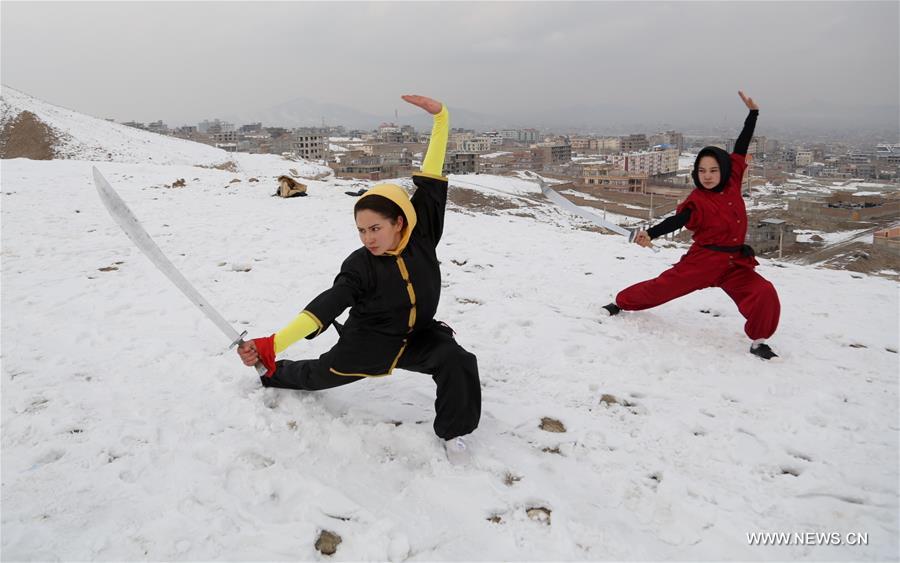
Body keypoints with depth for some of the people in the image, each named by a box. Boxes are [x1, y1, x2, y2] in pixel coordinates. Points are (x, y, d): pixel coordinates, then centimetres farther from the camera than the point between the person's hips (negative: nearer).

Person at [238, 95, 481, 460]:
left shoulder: (422, 237, -18)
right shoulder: (359, 266, -25)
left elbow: (430, 181, -19)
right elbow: (324, 308, -33)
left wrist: (440, 116, -23)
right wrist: (271, 345, -44)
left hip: (418, 336, 2)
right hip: (368, 342, -1)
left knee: (456, 361, -24)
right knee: (321, 373, 21)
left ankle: (453, 431, 1)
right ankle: (273, 374, 54)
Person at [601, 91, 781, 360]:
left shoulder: (732, 184, 3)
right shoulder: (697, 201, -11)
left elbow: (740, 148, 10)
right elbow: (676, 220, -25)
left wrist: (753, 113, 14)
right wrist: (650, 233, -43)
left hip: (735, 262, 4)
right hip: (703, 259, -4)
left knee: (765, 294, -14)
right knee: (664, 286, 3)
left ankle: (759, 341, 6)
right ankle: (621, 303, 24)